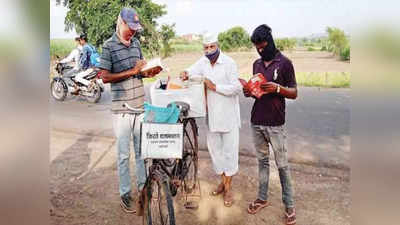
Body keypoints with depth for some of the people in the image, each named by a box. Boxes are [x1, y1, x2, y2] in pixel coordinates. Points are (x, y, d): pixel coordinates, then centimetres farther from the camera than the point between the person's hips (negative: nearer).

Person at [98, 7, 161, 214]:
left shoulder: (136, 43, 10)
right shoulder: (109, 46, -6)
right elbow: (105, 77, -12)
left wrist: (150, 72, -3)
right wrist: (131, 72, -18)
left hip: (140, 105, 5)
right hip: (121, 109, -5)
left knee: (141, 150, 14)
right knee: (124, 154, 4)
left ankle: (143, 186, 30)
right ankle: (125, 194, 19)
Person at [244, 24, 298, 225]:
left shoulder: (284, 63, -4)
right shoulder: (256, 64, 12)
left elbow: (294, 93, -3)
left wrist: (278, 88, -21)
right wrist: (249, 92, -3)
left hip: (275, 124, -5)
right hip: (256, 121, 5)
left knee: (282, 165, 2)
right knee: (262, 161, 14)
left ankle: (289, 205, 15)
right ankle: (262, 198, 26)